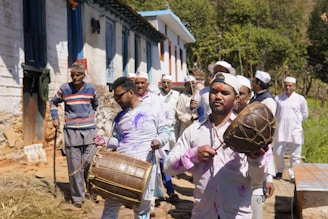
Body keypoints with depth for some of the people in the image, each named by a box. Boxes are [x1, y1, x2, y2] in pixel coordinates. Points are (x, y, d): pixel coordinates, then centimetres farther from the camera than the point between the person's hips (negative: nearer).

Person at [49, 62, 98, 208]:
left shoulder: (91, 89, 3)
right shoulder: (64, 89, 0)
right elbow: (53, 102, 15)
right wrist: (55, 118, 4)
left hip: (89, 130, 1)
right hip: (71, 131, -1)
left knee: (90, 163, 1)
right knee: (75, 166, 3)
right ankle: (78, 196, 15)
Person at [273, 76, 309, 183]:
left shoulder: (300, 99, -1)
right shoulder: (278, 98, 3)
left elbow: (305, 114, 11)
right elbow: (275, 113, 17)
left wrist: (296, 122, 9)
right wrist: (282, 121, 10)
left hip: (295, 131, -1)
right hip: (281, 131, 1)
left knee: (295, 155, 3)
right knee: (277, 153, 6)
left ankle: (293, 175, 15)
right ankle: (280, 170, 30)